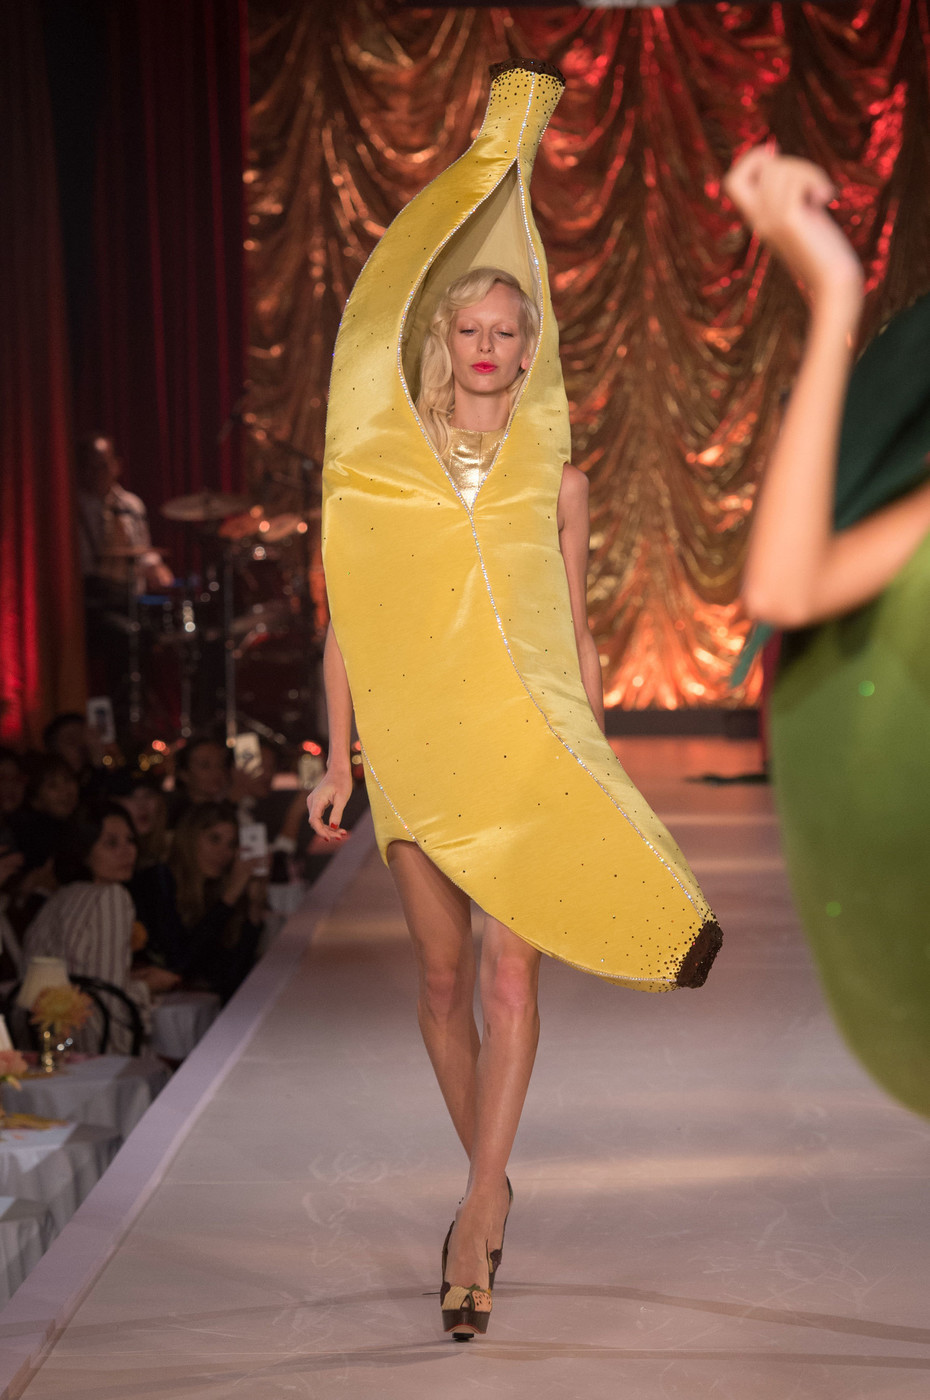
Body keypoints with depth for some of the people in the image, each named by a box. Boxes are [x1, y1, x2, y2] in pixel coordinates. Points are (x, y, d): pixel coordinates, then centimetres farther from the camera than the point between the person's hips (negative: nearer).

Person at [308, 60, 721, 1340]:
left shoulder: (554, 477, 6)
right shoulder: (378, 465, 3)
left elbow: (578, 635, 12)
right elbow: (348, 622, 6)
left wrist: (592, 760, 11)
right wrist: (337, 759, 4)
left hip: (531, 748, -1)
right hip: (416, 747, 1)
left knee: (511, 972, -12)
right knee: (443, 977, 7)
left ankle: (477, 1212, -12)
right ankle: (488, 1179, 25)